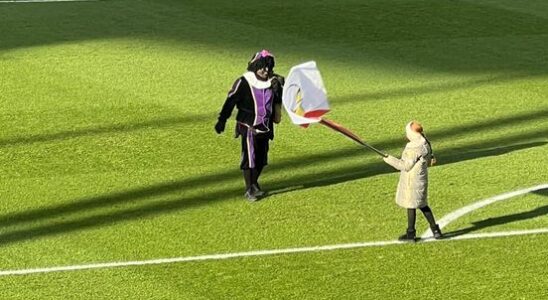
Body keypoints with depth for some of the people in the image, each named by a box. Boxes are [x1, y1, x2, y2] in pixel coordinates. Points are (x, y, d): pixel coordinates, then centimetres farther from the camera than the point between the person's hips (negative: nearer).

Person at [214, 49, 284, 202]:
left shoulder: (272, 82, 4)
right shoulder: (244, 82, -12)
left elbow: (279, 101, 4)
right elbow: (230, 101, -9)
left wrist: (278, 89, -16)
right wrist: (222, 120, -11)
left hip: (265, 127, 5)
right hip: (249, 127, -5)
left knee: (261, 158, 12)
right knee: (249, 158, -3)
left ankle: (254, 184, 30)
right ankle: (249, 190, 6)